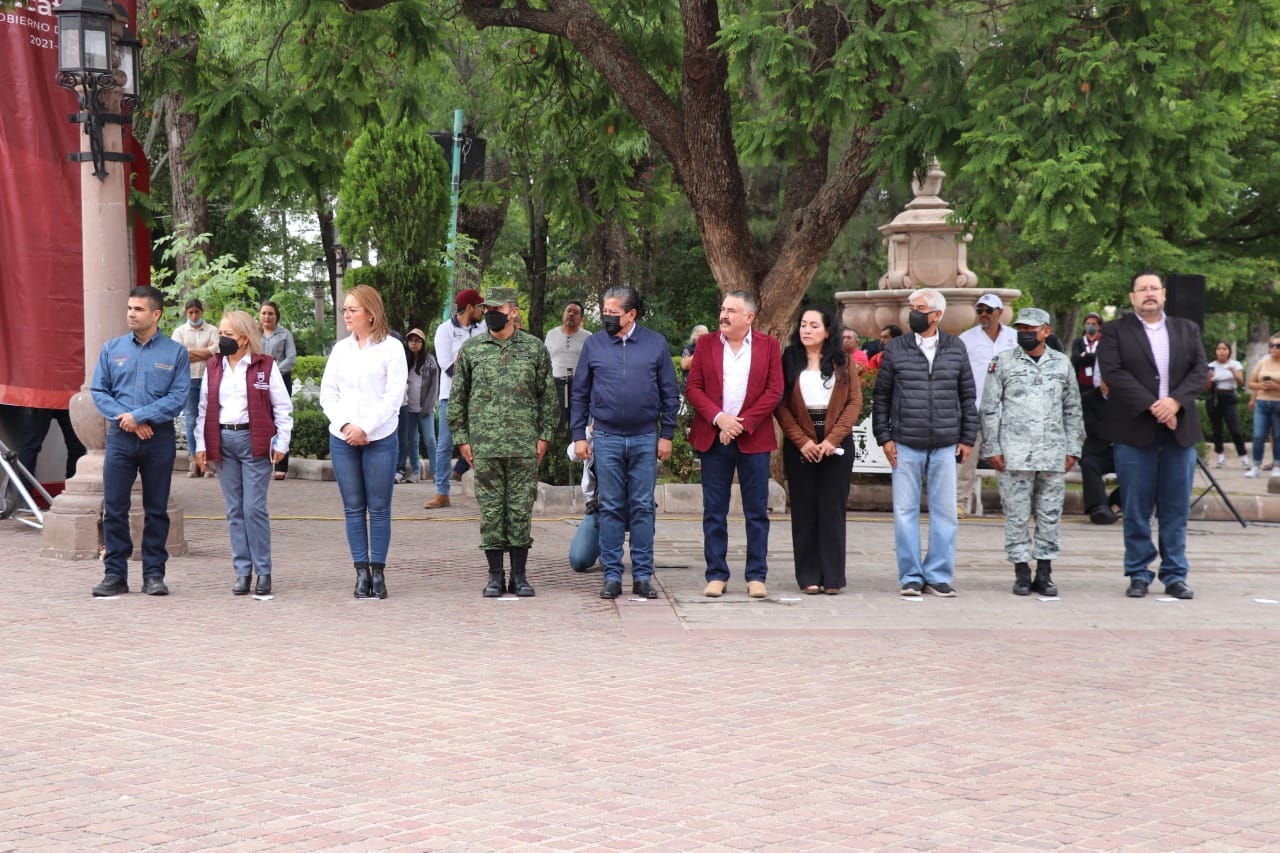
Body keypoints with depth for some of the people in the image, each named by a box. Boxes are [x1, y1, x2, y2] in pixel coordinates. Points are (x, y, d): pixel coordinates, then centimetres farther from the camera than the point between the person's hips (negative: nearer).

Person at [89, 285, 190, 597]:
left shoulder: (175, 352, 0)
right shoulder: (112, 349, 7)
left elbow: (179, 397, -7)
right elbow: (98, 391, 5)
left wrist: (139, 415, -15)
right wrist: (125, 420, -10)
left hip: (159, 439, -1)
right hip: (119, 439, 1)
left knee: (156, 510, 6)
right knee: (114, 508, 0)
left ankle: (154, 573, 13)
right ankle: (115, 574, 7)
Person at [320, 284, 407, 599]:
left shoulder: (391, 348, 0)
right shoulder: (340, 349, 12)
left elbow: (394, 395, -6)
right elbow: (327, 392, 9)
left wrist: (365, 428, -11)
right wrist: (344, 424, -7)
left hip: (380, 439, -4)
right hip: (342, 439, 4)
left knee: (379, 508, -1)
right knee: (353, 508, 4)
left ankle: (378, 572, 4)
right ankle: (362, 572, 7)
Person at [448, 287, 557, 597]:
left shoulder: (534, 348, 4)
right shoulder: (470, 349, 5)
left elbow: (547, 395, 7)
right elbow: (457, 396, 9)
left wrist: (544, 435, 1)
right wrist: (461, 438, 3)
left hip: (524, 445, 0)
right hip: (484, 446, 1)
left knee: (521, 510, 2)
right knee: (491, 510, 3)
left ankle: (519, 575, 10)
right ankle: (495, 576, 10)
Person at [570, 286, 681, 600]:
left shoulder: (656, 344, 3)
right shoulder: (593, 345, 5)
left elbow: (670, 393, 6)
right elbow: (580, 394, 9)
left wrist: (666, 435, 1)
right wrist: (579, 435, 3)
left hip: (645, 439, 0)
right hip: (606, 438, 0)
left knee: (643, 508, 3)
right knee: (610, 509, 3)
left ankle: (643, 576, 8)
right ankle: (612, 576, 8)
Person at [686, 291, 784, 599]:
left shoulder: (768, 346, 3)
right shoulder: (706, 344, 7)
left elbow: (774, 391, -2)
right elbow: (693, 388, 3)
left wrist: (742, 423, -11)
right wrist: (718, 418, -12)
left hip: (753, 438, -1)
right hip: (713, 438, 1)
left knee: (757, 512, 2)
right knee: (714, 512, 3)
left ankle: (757, 576, 9)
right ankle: (717, 575, 9)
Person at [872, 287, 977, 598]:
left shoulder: (956, 349, 6)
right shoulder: (896, 349, 4)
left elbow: (967, 396, 10)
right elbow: (881, 396, 6)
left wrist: (968, 438, 6)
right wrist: (884, 437, -1)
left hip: (945, 445, 1)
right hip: (906, 445, -1)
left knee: (944, 513, 3)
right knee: (905, 511, 1)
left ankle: (939, 576, 12)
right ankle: (910, 576, 10)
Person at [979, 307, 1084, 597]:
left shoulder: (1062, 364, 11)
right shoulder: (1003, 362, 5)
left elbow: (1073, 410, 16)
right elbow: (989, 409, 5)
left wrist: (1073, 449, 10)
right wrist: (992, 449, -1)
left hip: (1053, 455, 2)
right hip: (1014, 454, -2)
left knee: (1050, 515, 4)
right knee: (1017, 515, -1)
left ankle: (1044, 573, 11)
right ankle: (1022, 572, 6)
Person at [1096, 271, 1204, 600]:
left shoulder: (1187, 330, 14)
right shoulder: (1115, 331, 3)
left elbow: (1199, 370, 5)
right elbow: (1114, 372, -9)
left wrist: (1175, 401, -12)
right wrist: (1151, 406, -17)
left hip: (1179, 432, 3)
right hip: (1135, 432, -3)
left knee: (1176, 510, 5)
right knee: (1136, 510, 1)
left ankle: (1175, 576, 11)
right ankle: (1139, 575, 9)